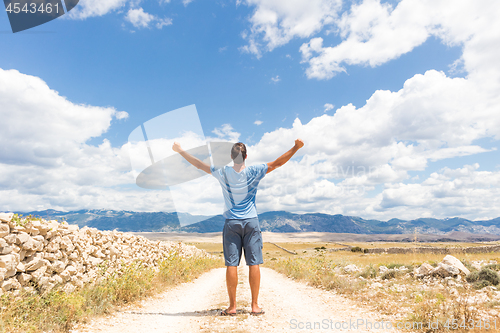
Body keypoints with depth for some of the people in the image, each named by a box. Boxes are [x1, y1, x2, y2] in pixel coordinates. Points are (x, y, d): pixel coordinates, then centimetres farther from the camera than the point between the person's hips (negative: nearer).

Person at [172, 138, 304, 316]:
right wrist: (296, 147, 1)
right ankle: (255, 306, 10)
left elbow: (199, 164, 5)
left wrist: (180, 150, 16)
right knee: (254, 264, 4)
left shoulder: (223, 173, -3)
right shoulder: (254, 171, -4)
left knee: (231, 264, 3)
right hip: (251, 222, 0)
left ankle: (232, 306, 10)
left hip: (231, 223, 1)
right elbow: (277, 163, -4)